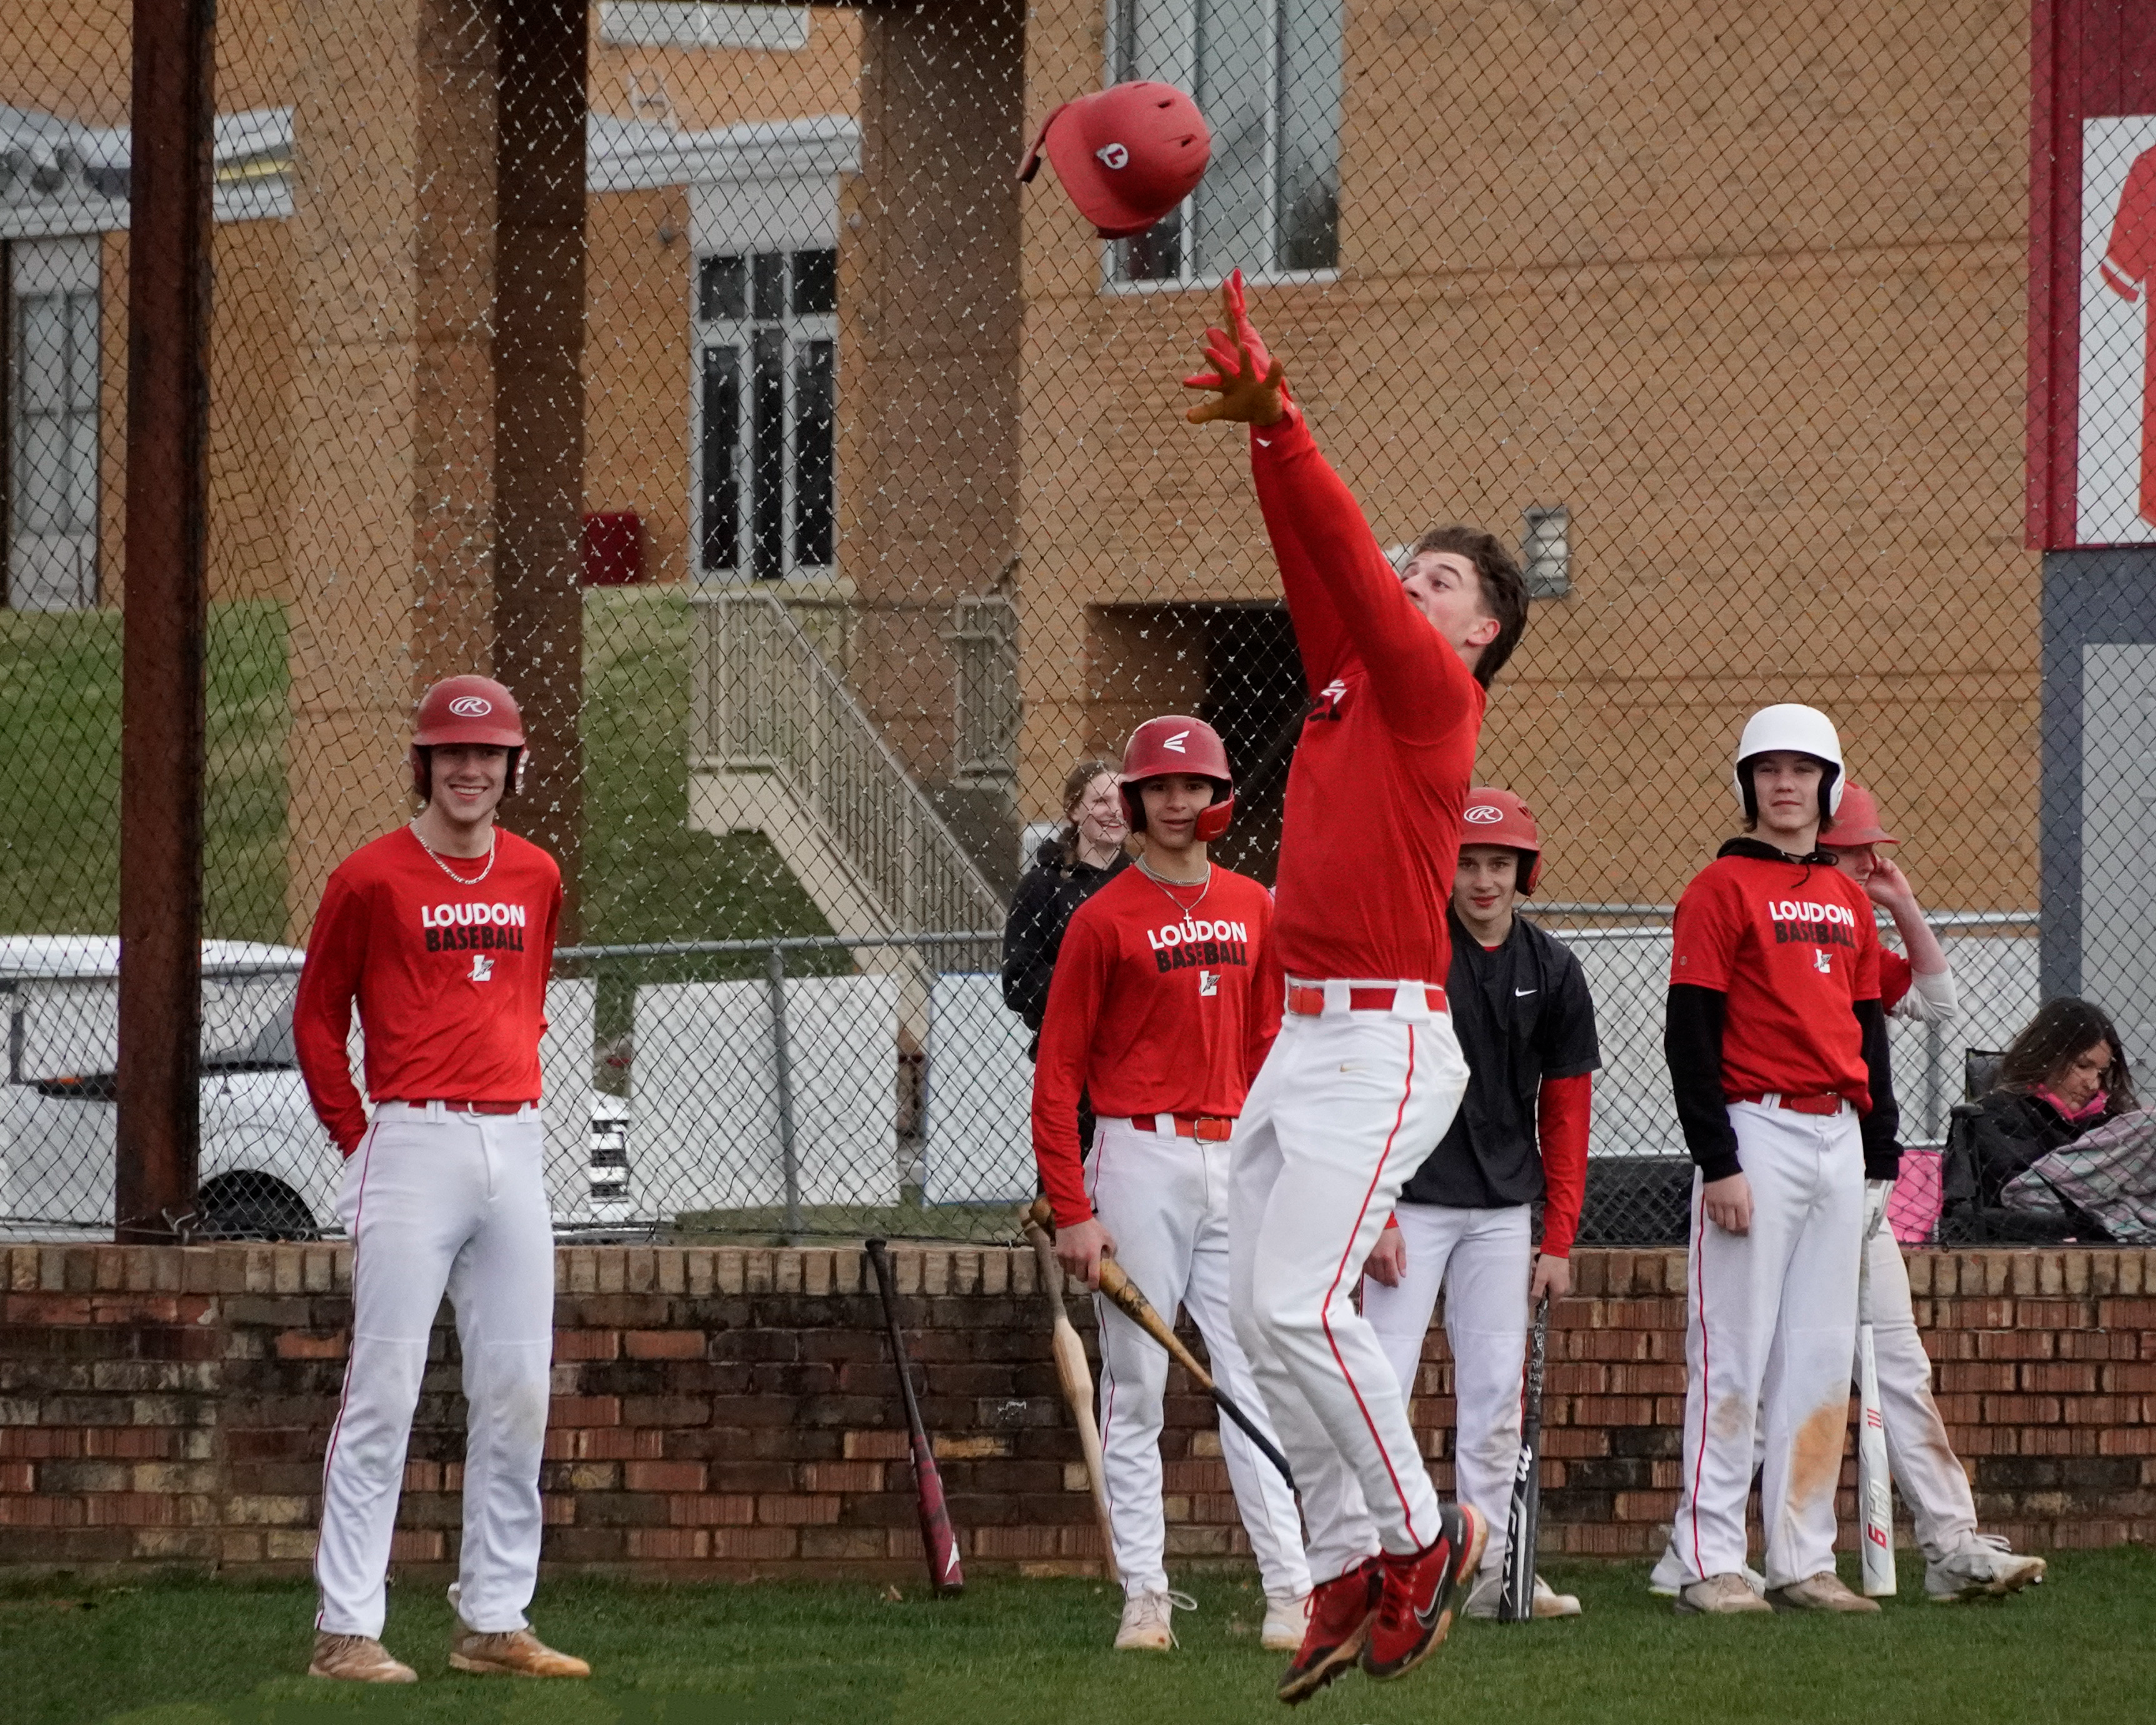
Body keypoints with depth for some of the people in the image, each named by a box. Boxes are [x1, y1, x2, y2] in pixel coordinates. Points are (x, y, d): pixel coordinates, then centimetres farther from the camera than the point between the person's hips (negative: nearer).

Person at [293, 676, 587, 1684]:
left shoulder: (536, 878, 13)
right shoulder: (371, 879, -3)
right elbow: (316, 1019, 3)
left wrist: (516, 1095, 14)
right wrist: (359, 1140, 0)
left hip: (515, 1147, 6)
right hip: (415, 1146, -6)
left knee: (517, 1390, 6)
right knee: (385, 1386, -8)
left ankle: (493, 1623, 14)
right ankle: (345, 1630, -7)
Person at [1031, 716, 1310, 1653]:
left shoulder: (1255, 908, 12)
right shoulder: (1105, 919, -3)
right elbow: (1057, 1073, -4)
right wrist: (1071, 1212, -10)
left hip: (1234, 1163, 4)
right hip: (1140, 1161, -4)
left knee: (1254, 1377, -1)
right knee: (1136, 1385, -1)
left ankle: (1290, 1590, -3)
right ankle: (1145, 1597, 3)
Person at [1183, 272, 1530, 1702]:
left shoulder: (1437, 692, -4)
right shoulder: (1350, 682, 17)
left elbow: (1351, 557, -14)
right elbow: (1321, 562, 11)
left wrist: (1279, 426, -21)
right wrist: (1263, 432, -1)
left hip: (1381, 1042, -9)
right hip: (1301, 1039, 9)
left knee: (1302, 1301, -15)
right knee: (1261, 1315, 5)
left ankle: (1420, 1537, -2)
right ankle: (1350, 1569, 9)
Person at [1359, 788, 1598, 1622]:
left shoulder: (1552, 969, 6)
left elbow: (1566, 1112, 9)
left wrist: (1558, 1240, 5)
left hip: (1504, 1210, 4)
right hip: (1413, 1202, -4)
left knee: (1496, 1391, 5)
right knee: (1383, 1380, -9)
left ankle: (1494, 1572, 9)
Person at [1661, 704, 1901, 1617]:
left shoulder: (1849, 899, 17)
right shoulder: (1722, 888, -4)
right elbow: (1690, 1034, -9)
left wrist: (1881, 1152, 14)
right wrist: (1718, 1162, -15)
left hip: (1840, 1138, 7)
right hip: (1758, 1134, -7)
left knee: (1824, 1360, 7)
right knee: (1734, 1357, -6)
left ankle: (1804, 1560, 11)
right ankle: (1710, 1564, -4)